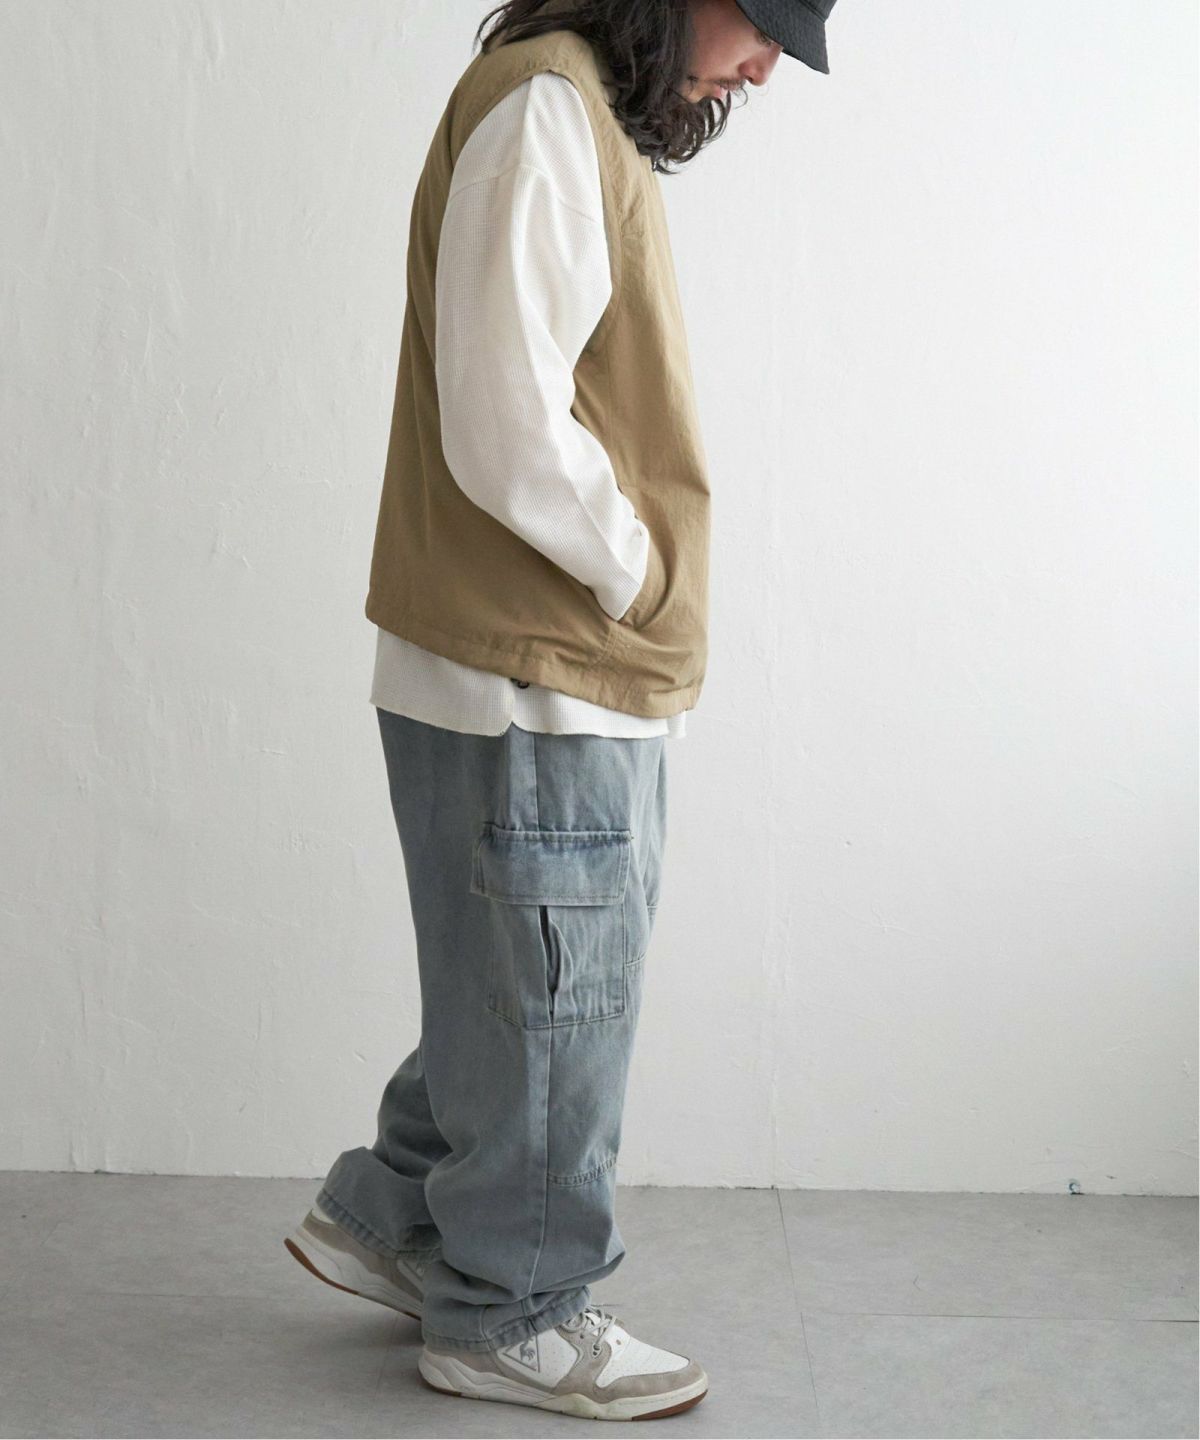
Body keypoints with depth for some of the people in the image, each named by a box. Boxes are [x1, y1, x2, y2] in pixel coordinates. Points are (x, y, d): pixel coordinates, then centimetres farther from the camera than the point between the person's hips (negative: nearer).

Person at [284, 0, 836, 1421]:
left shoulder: (592, 123, 16)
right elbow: (507, 431, -24)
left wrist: (643, 592, 8)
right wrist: (640, 575, -10)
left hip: (583, 679, 10)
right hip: (530, 681, -10)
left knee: (535, 995, 20)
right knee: (551, 1008, 4)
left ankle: (385, 1219, 35)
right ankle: (511, 1318, 21)